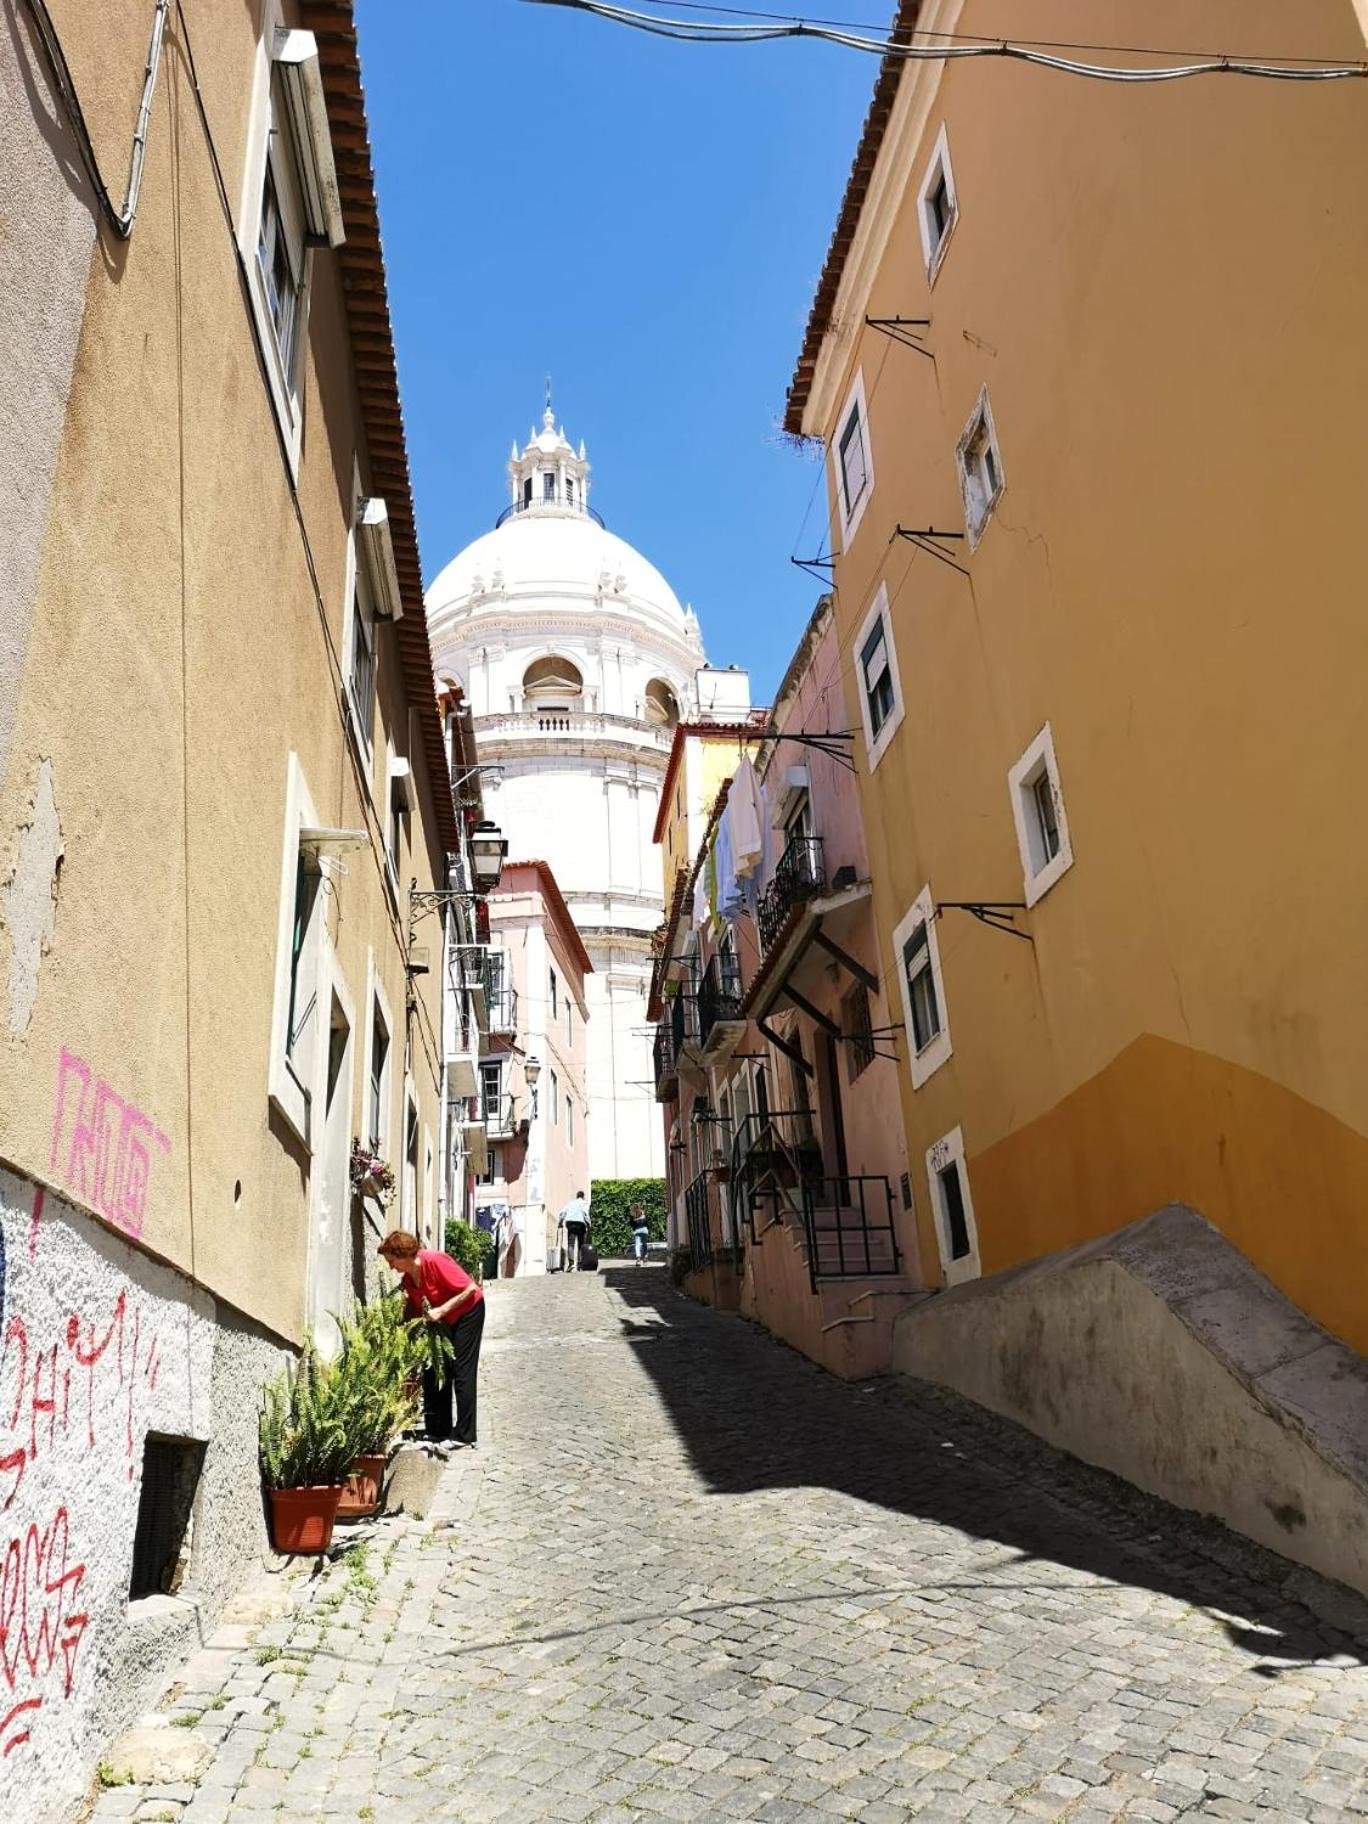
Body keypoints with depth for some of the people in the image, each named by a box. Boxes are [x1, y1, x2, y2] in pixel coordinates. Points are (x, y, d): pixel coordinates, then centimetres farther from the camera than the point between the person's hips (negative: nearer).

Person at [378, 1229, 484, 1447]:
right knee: (434, 1372, 5)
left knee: (461, 1372, -8)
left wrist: (441, 1310, -26)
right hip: (441, 1321, 8)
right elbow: (417, 1313, 8)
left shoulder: (435, 1261, -26)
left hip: (467, 1311, -8)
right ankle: (439, 1432, 13)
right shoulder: (407, 1279, -2)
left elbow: (471, 1288, -26)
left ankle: (464, 1435, -4)